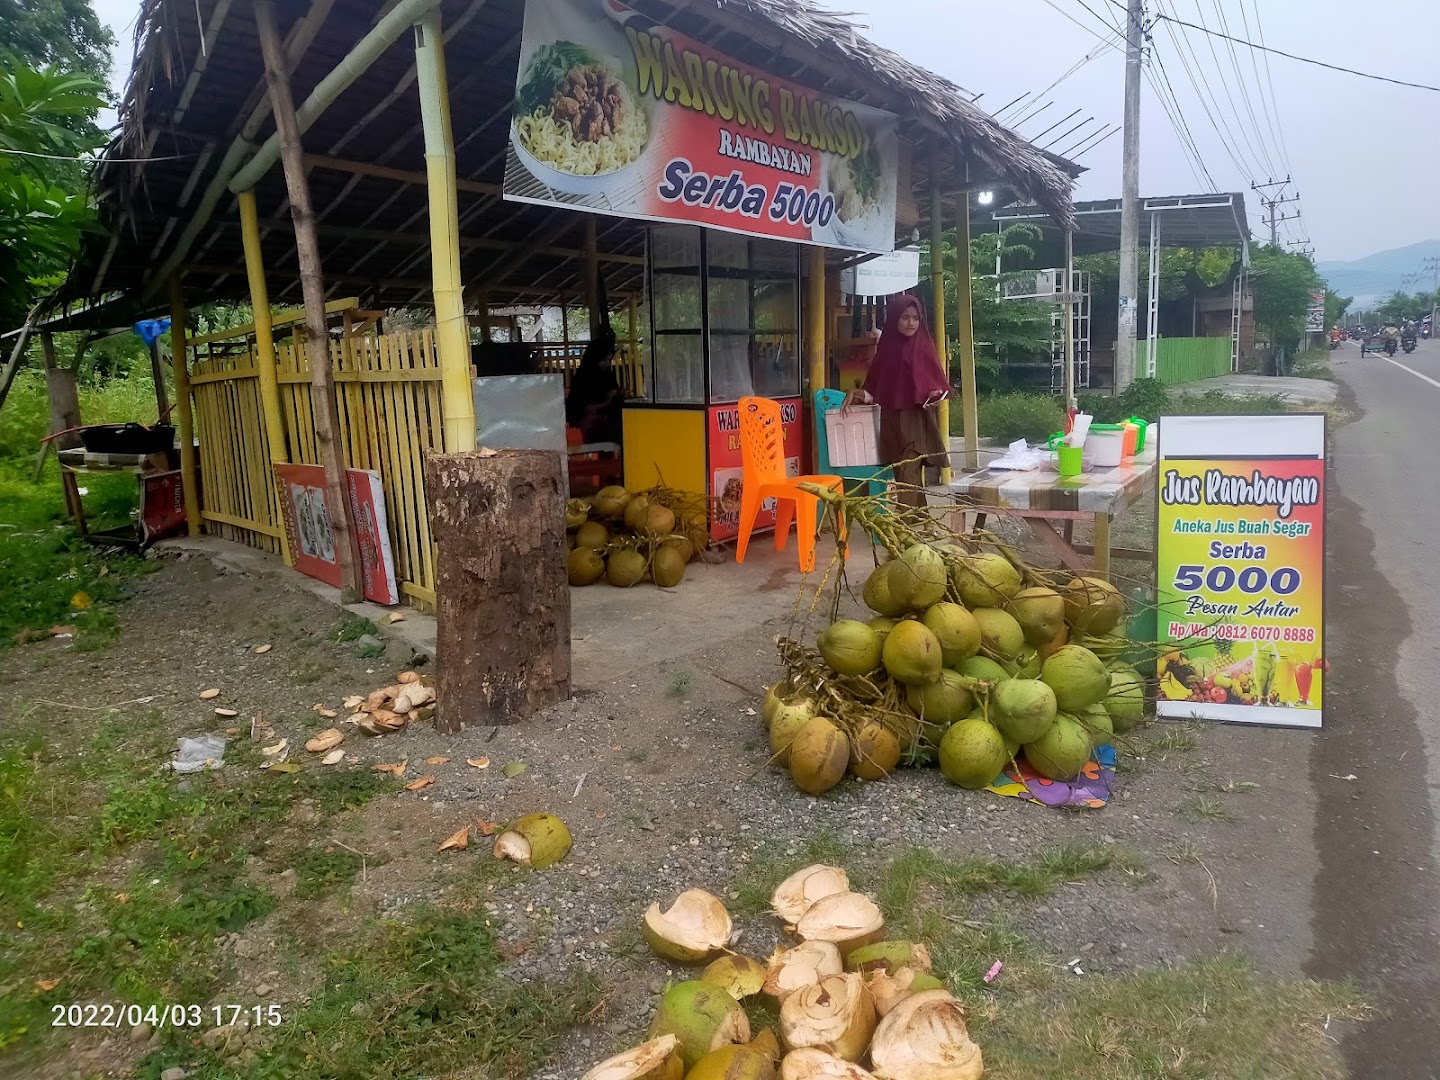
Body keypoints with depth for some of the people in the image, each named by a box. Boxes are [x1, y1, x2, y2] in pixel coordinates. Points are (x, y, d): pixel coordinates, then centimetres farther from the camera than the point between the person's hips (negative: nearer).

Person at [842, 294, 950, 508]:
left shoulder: (924, 347, 0)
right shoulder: (886, 348, 8)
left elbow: (938, 384, 1)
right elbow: (875, 388, 11)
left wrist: (937, 394, -20)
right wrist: (858, 394, -5)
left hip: (917, 421, -4)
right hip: (892, 422, 4)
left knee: (908, 476, -13)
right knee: (903, 475, 7)